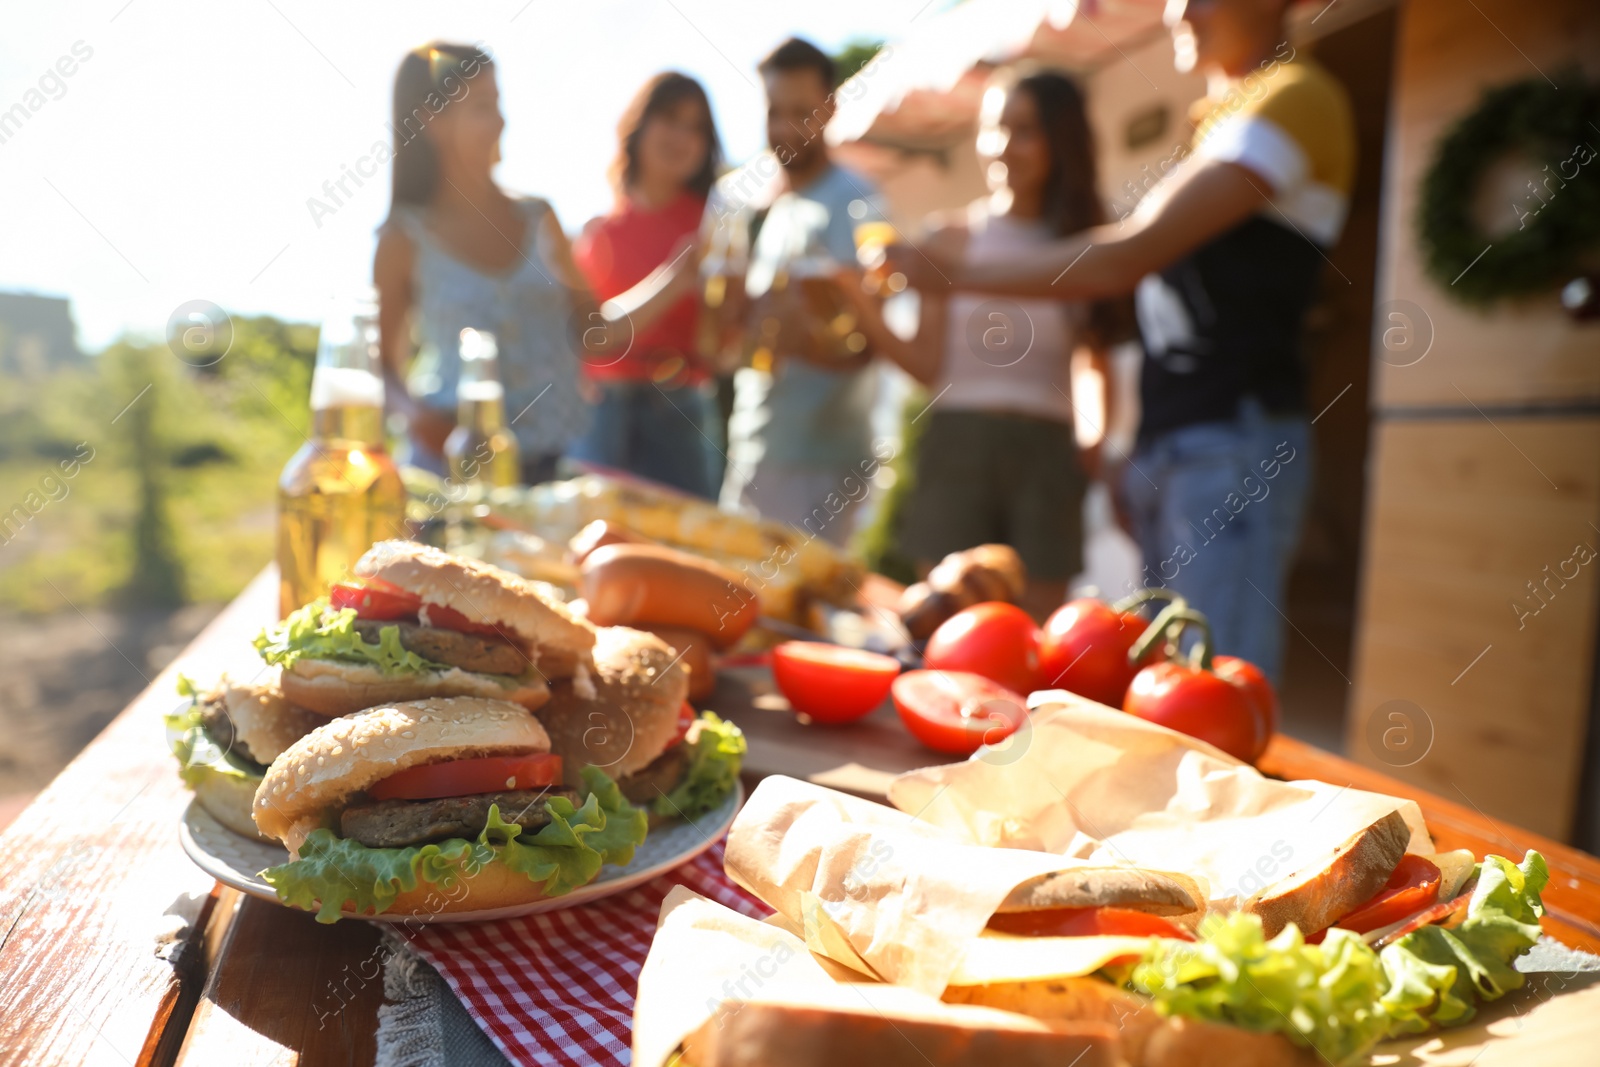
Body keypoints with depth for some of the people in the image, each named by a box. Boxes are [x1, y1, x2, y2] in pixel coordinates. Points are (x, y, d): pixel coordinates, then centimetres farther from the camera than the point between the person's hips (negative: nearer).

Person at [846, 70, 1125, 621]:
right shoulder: (953, 239, 4)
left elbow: (1099, 362, 16)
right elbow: (929, 365, -2)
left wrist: (1096, 440, 0)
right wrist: (865, 310, -16)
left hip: (1047, 450, 2)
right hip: (958, 443, -1)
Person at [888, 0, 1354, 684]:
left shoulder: (1298, 96, -5)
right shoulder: (1215, 118, 24)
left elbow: (1125, 260, -15)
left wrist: (953, 276, -9)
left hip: (1234, 443, -8)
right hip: (1164, 445, 9)